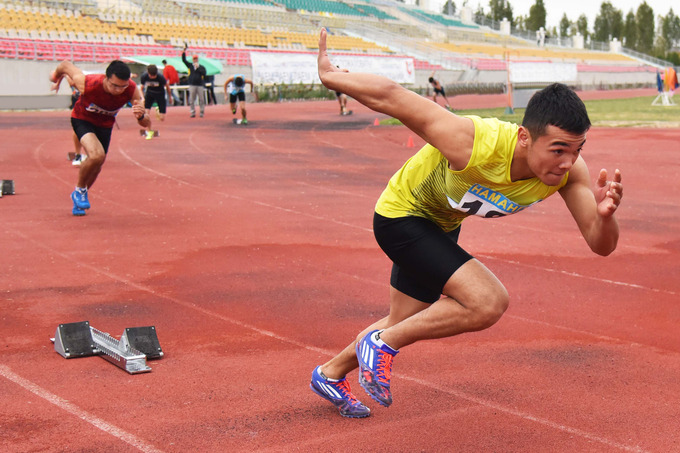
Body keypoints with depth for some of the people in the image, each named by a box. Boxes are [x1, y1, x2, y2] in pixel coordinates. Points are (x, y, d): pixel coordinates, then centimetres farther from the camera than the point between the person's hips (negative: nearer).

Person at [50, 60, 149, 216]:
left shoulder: (131, 90, -30)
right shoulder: (87, 84, -37)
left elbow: (145, 124, -26)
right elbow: (66, 65, -17)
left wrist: (141, 116, -51)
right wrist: (56, 78, 6)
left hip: (105, 124, 4)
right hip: (82, 119, -4)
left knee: (96, 167, 15)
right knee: (97, 155, -29)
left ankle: (78, 199, 45)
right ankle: (80, 190, 0)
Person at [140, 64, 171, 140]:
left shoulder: (160, 78, -27)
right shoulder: (144, 77, -21)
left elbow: (167, 86, -7)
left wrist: (170, 97, 6)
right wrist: (142, 97, -17)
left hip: (160, 94, -1)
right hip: (149, 93, 1)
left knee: (162, 119, -4)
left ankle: (158, 111, 36)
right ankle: (149, 132, 3)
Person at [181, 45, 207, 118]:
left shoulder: (202, 67, 8)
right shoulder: (190, 65, 10)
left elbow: (204, 73, -8)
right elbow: (184, 60, 1)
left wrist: (197, 68, -9)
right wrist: (184, 50, -7)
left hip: (200, 85, 0)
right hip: (192, 85, 1)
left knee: (201, 99, 1)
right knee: (191, 100, 0)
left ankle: (202, 112, 10)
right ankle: (193, 112, 6)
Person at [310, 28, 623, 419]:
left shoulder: (569, 169, -26)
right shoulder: (474, 145, -41)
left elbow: (600, 245, -23)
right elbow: (388, 96, -32)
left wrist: (605, 214, -45)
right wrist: (330, 77, -18)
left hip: (442, 225, 7)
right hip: (402, 214, -7)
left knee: (404, 325, 22)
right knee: (488, 302, -25)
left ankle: (331, 373, 48)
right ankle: (381, 344, -4)